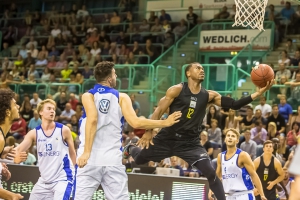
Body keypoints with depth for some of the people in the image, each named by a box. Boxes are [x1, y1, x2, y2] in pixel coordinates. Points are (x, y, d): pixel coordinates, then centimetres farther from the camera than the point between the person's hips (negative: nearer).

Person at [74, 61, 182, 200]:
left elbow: (92, 120, -14)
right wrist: (165, 123, 2)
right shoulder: (121, 97, 5)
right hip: (113, 159, 1)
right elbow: (135, 123, -8)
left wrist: (86, 152, -19)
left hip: (90, 159, 0)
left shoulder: (88, 96, 3)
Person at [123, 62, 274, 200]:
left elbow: (234, 105, -8)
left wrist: (257, 94, -19)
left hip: (190, 143, 1)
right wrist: (148, 132, -9)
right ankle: (130, 149, 53)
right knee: (139, 159, 16)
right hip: (167, 138, -1)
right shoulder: (177, 90, -9)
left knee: (210, 173, -15)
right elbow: (159, 110, -6)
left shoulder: (209, 96, -1)